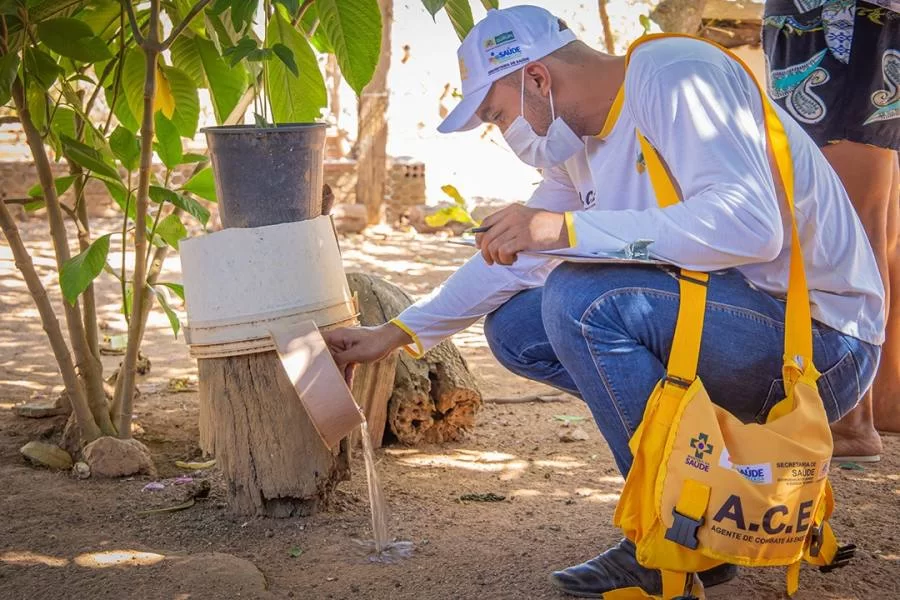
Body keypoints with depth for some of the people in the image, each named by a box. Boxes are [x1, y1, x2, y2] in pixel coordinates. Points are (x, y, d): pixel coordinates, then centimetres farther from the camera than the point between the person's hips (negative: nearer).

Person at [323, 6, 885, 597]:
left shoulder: (673, 76, -17)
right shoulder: (583, 143, 10)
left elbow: (749, 225, -31)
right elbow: (514, 255, 20)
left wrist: (568, 228, -30)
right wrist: (397, 333, 20)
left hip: (820, 341, -9)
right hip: (734, 329, 9)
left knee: (580, 298, -27)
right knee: (515, 327, 4)